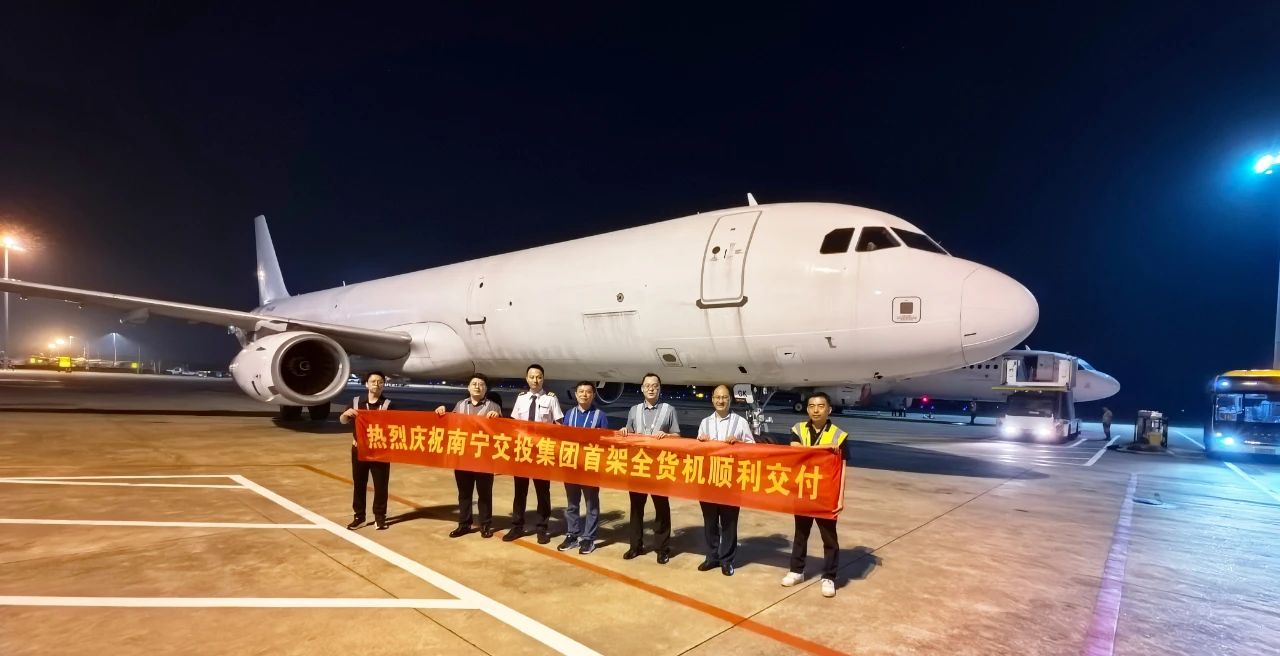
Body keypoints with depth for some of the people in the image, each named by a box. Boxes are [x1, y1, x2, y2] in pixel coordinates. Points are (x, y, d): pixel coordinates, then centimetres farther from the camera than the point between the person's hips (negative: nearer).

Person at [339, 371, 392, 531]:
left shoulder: (388, 404, -3)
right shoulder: (356, 402, 4)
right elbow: (343, 421, 7)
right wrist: (346, 413, -14)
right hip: (359, 450, 2)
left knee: (381, 485, 3)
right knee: (359, 484, 10)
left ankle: (380, 517, 15)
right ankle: (359, 517, 22)